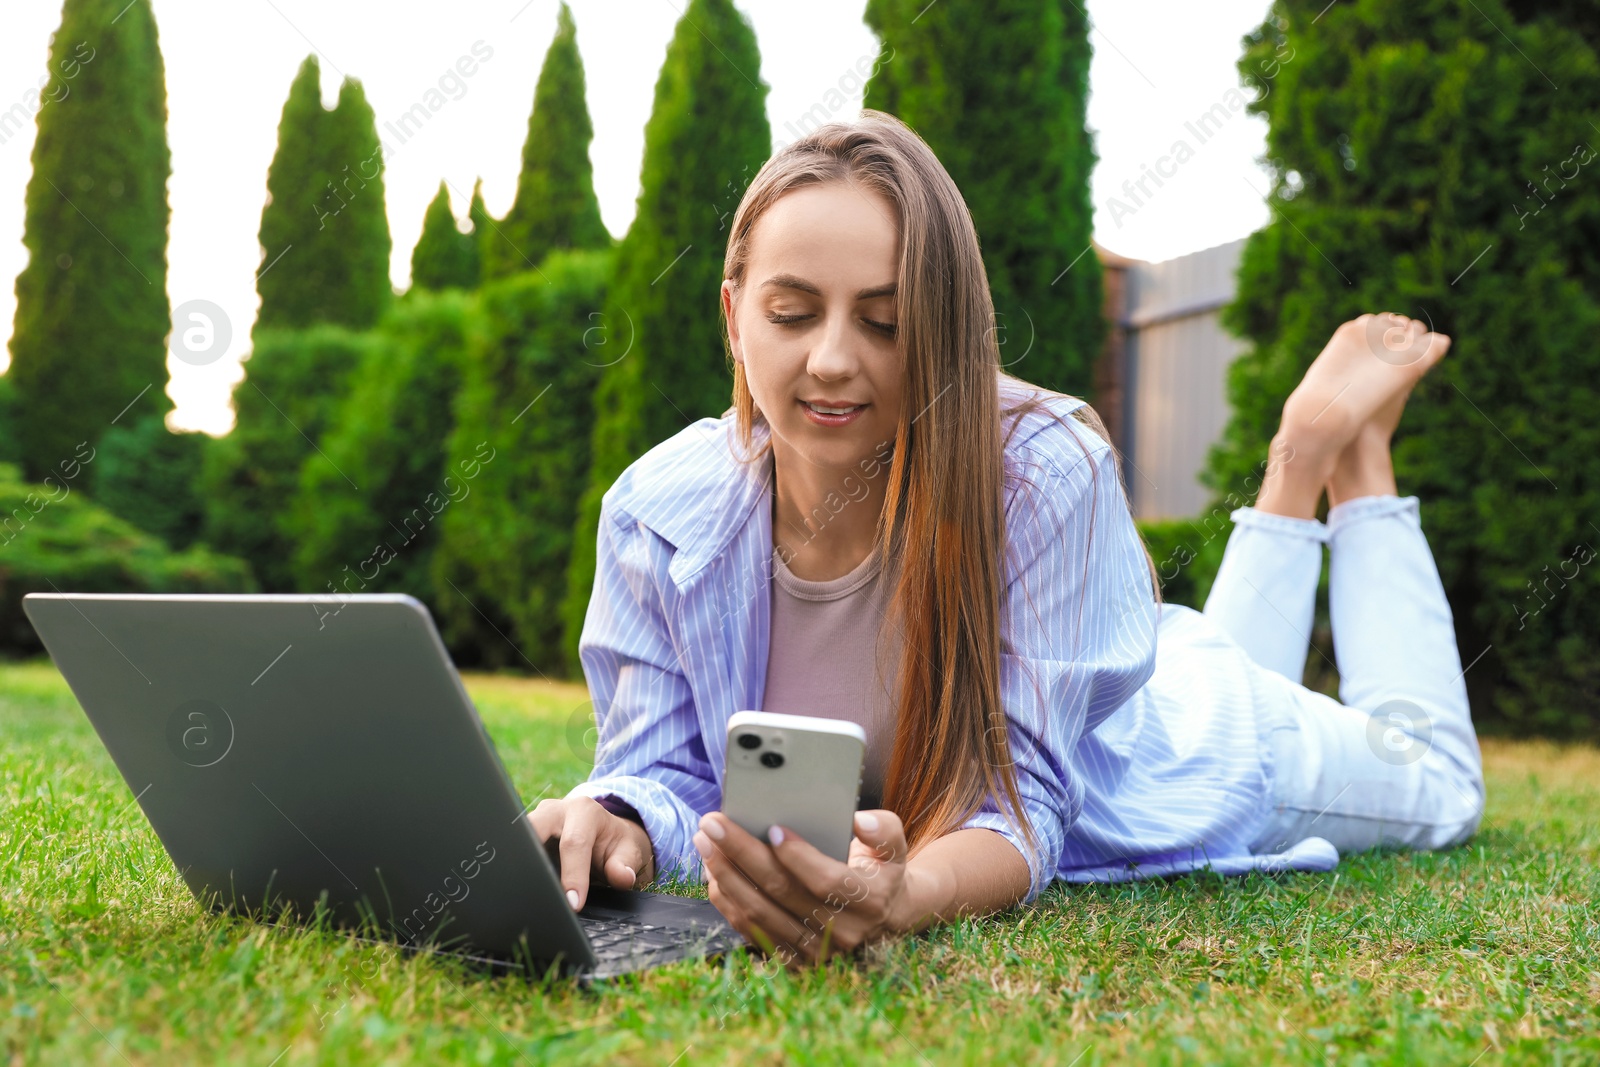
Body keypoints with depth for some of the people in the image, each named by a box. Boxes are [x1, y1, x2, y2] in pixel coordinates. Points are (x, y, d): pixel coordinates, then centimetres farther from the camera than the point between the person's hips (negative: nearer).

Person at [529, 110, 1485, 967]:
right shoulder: (662, 512, -30)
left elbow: (1023, 801, -40)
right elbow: (669, 769, -24)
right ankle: (1295, 473, 49)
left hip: (1162, 742, -3)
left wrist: (906, 894, -62)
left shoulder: (1045, 473, -41)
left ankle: (1349, 450, 37)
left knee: (1437, 782, 29)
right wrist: (619, 828, -48)